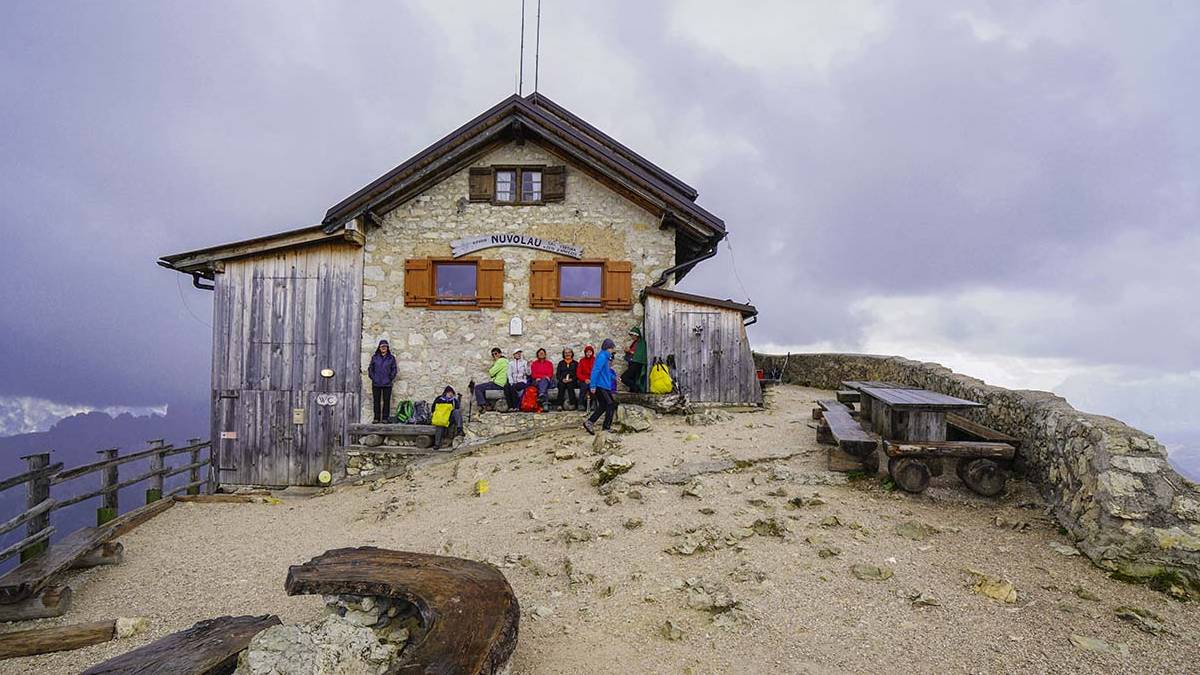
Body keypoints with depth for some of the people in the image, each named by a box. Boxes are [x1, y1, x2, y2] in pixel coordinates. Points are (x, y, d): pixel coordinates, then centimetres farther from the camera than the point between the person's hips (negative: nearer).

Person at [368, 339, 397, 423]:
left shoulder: (391, 358, 7)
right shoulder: (374, 357, 10)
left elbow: (394, 369, 8)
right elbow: (370, 368, 12)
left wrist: (391, 378, -2)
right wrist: (373, 377, 1)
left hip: (387, 384, -1)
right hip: (376, 383, 1)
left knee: (386, 401, -1)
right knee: (376, 401, 3)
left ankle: (385, 418, 5)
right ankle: (376, 418, 8)